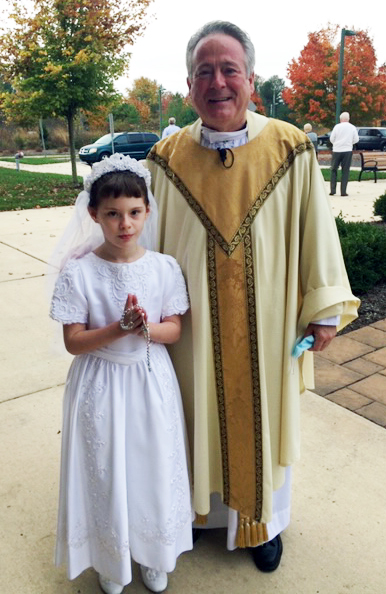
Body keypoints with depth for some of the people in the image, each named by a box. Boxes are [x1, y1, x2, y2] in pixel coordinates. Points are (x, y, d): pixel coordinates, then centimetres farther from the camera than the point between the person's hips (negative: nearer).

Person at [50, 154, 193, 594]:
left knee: (153, 466, 15)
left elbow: (173, 331, -3)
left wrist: (145, 329, -24)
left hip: (152, 381, 2)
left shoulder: (164, 268, -8)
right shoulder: (78, 273, -13)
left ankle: (152, 554, 43)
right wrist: (119, 328, -27)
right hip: (100, 385, -1)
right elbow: (73, 341, -11)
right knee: (106, 471, 13)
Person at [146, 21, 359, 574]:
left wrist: (325, 309, -1)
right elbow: (149, 240, 3)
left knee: (263, 419, 16)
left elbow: (316, 230, -3)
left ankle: (264, 521, 42)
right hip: (194, 327, 1)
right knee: (199, 415, 17)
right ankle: (200, 505, 45)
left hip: (268, 325, 0)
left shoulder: (291, 150, -7)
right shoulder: (168, 158, -3)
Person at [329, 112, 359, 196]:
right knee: (345, 171, 5)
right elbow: (356, 140, 3)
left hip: (337, 150, -1)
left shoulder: (337, 126, -4)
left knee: (334, 170, 10)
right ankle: (343, 191, 1)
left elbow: (331, 139, -2)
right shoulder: (352, 128, 1)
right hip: (348, 150, 1)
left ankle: (333, 190, 5)